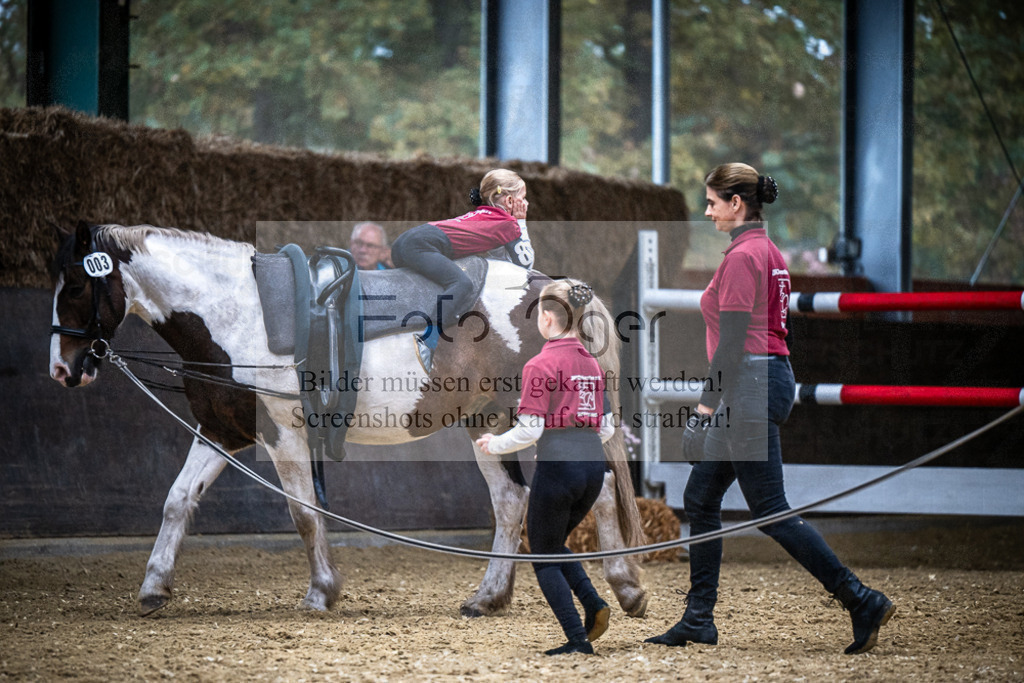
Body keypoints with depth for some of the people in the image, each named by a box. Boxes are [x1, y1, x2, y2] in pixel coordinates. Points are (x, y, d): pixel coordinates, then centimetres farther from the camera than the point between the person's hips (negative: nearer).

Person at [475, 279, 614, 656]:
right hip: (593, 468, 7)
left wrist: (494, 444, 2)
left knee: (544, 558, 8)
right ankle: (594, 605, 5)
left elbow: (529, 430, -15)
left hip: (557, 468, -7)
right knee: (554, 544, 26)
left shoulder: (541, 365, -11)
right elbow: (606, 429, 11)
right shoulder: (591, 363, 9)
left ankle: (579, 641, 1)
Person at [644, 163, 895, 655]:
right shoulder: (769, 252, 16)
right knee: (700, 498, 14)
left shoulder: (742, 256, -15)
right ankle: (698, 620, 18)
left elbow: (732, 340, -20)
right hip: (774, 376, 11)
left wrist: (708, 402, -17)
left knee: (769, 510, -8)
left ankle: (862, 602, -10)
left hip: (749, 386, -11)